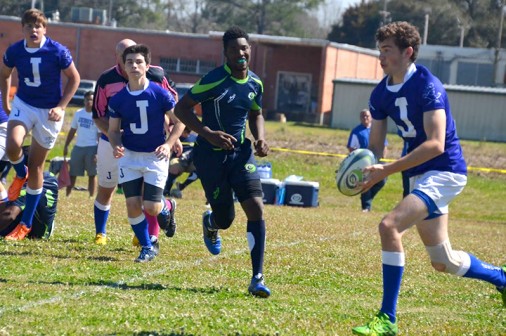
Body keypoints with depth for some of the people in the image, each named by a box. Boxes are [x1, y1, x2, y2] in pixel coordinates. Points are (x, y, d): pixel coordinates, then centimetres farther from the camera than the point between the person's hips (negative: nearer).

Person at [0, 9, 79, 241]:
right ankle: (21, 175, 11)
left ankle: (26, 224, 13)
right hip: (24, 104, 2)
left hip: (49, 111, -2)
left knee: (36, 166, 4)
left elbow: (74, 78, -5)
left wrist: (61, 107, -12)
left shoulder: (57, 52, -17)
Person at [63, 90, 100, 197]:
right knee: (72, 173, 7)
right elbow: (72, 131, 15)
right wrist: (66, 146, 11)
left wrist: (97, 153, -15)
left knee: (92, 174, 1)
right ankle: (67, 195, 13)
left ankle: (91, 197, 6)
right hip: (78, 147, 5)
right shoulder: (78, 113, 8)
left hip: (92, 148, -5)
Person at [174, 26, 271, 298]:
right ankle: (210, 223, 44)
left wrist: (260, 138, 1)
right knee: (225, 219, 1)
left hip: (240, 152, 4)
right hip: (211, 155, -4)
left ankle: (257, 279, -8)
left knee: (256, 208, -13)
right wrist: (210, 134, -25)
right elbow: (181, 108, -14)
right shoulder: (214, 80, -17)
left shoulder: (255, 84, 3)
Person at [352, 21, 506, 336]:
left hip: (444, 171, -9)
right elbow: (375, 146, 9)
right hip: (419, 176, 9)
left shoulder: (427, 85, -19)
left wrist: (387, 171, -32)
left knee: (390, 226, -26)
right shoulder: (381, 94, 4)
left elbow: (436, 144, -27)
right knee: (443, 262, 14)